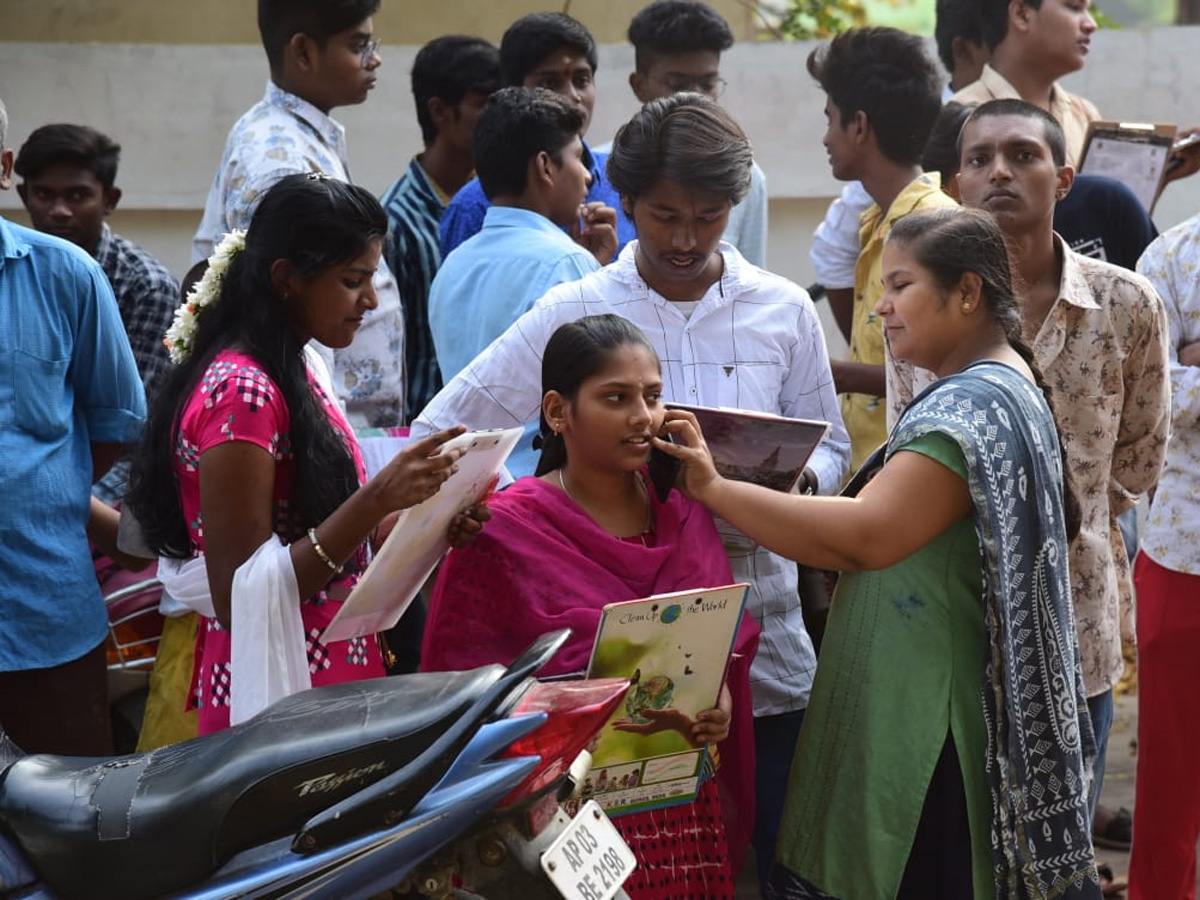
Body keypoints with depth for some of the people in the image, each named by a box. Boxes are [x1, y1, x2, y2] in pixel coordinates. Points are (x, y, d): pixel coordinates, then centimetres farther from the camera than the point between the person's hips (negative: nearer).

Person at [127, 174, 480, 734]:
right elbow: (239, 596, -21)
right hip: (280, 697, -9)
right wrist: (377, 501, -28)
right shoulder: (239, 391, -19)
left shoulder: (298, 372, 10)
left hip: (333, 680, 9)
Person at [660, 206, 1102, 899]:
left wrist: (716, 490, -23)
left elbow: (867, 535, -26)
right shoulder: (999, 388, 18)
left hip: (930, 709, -10)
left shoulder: (977, 405, -16)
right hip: (916, 703, 10)